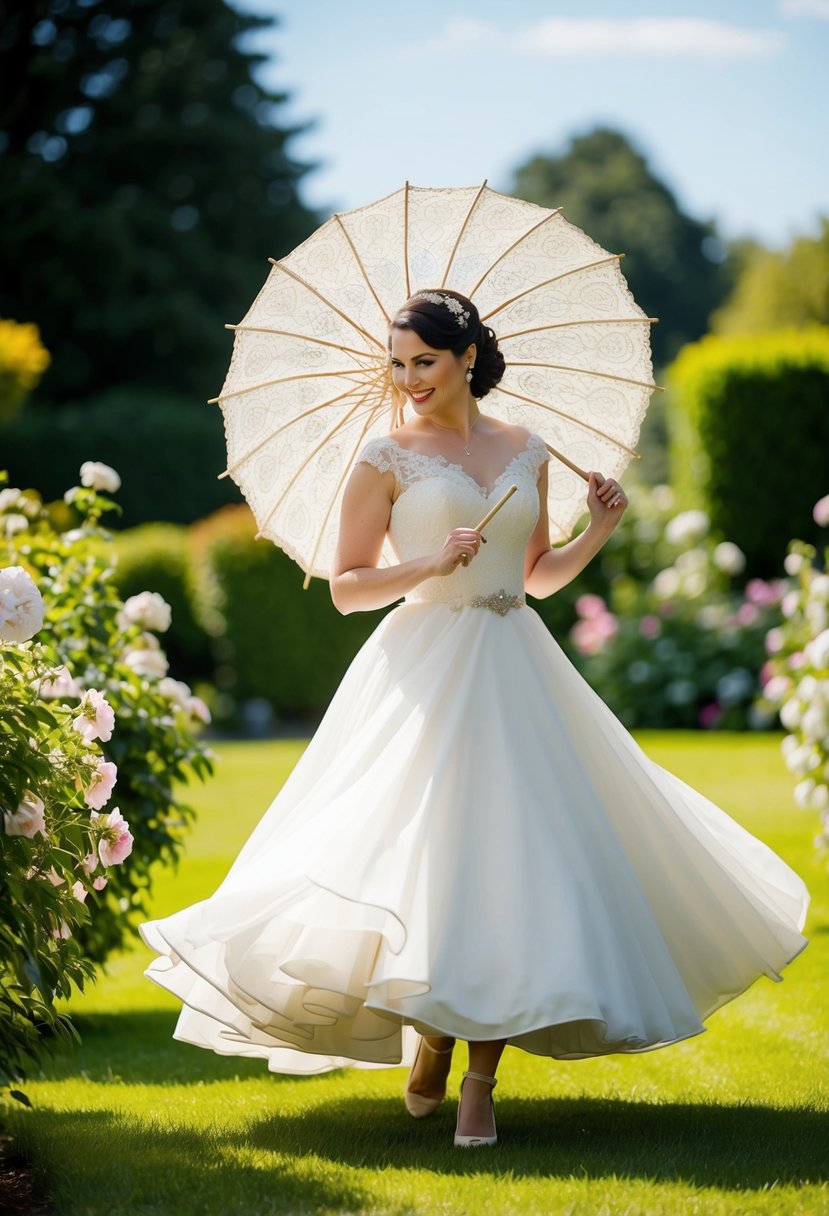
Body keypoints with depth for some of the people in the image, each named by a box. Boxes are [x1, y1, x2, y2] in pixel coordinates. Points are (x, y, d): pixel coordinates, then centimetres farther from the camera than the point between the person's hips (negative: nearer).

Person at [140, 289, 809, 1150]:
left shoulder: (526, 452, 12)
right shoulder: (388, 457, 0)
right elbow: (346, 587, 0)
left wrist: (599, 530, 6)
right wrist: (428, 564, -14)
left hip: (515, 673, 3)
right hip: (426, 671, -3)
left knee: (512, 858, -3)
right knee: (429, 853, -9)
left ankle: (480, 1082, 3)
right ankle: (428, 1046, 16)